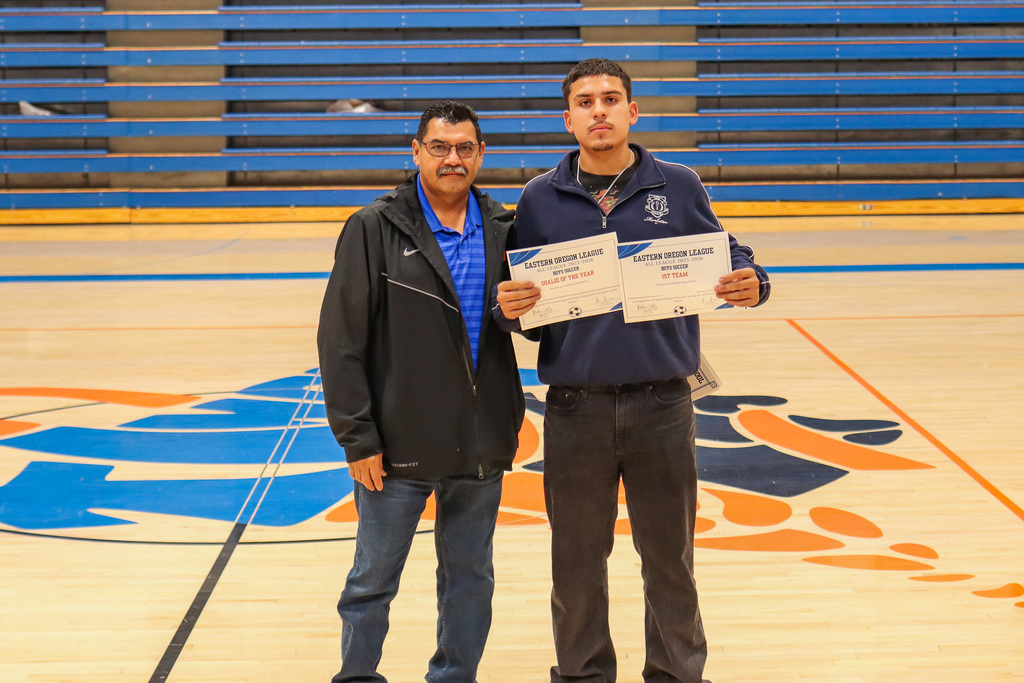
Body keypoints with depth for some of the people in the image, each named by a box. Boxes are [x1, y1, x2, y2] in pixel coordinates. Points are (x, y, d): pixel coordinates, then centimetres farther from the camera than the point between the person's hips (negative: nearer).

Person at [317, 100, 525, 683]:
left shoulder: (503, 230, 6)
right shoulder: (375, 229, -6)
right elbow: (341, 339, -8)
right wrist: (358, 437, -11)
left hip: (481, 443, 4)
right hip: (399, 446, -3)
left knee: (471, 578, 13)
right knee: (374, 580, 8)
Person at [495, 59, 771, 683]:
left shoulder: (678, 186, 3)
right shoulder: (540, 200, 4)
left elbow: (728, 257, 7)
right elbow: (519, 297, 7)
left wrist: (750, 285, -15)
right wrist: (507, 308, -16)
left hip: (661, 404, 0)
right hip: (576, 408, 0)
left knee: (670, 556, 10)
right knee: (578, 562, 11)